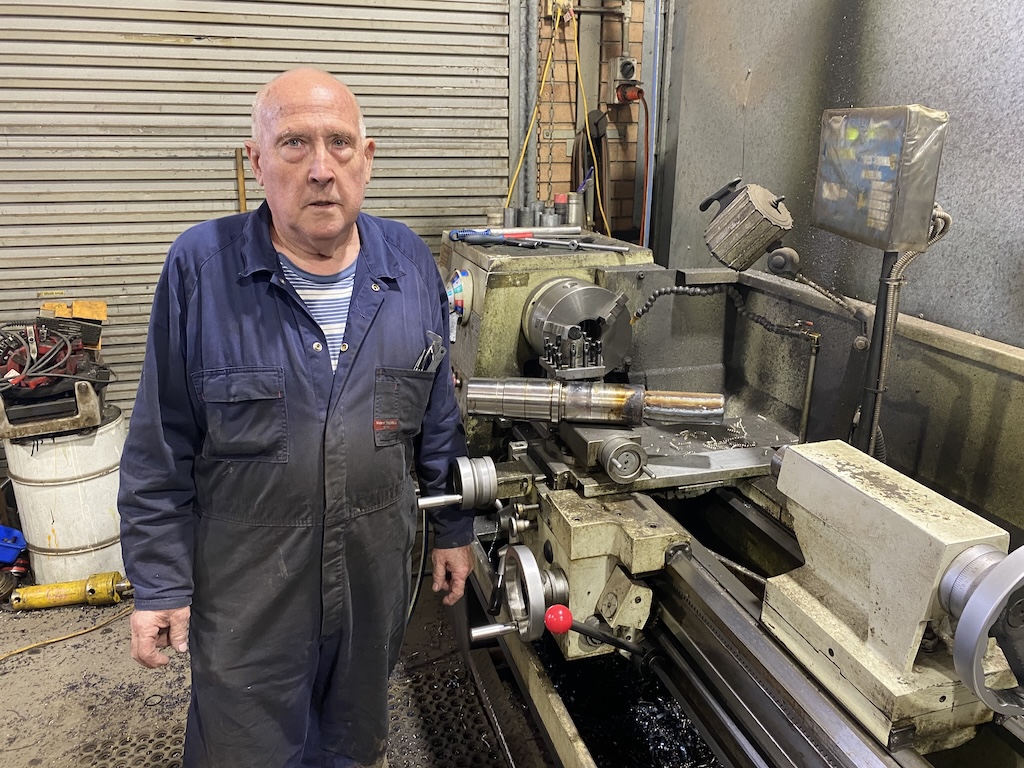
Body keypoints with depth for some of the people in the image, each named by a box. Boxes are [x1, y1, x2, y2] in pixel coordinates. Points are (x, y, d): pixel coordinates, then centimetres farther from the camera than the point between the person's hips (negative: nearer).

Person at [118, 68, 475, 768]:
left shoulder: (411, 265, -5)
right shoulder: (201, 268, -14)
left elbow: (439, 416, 4)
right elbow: (160, 450, -8)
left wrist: (455, 528, 8)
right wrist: (160, 583, -5)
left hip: (377, 572, 3)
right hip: (244, 584, -2)